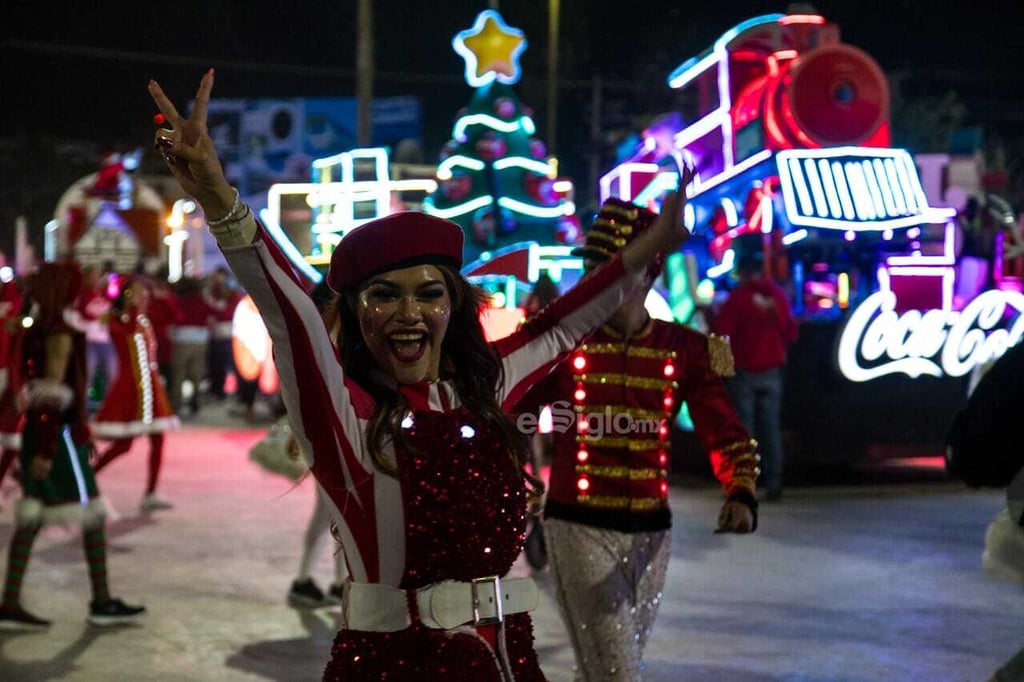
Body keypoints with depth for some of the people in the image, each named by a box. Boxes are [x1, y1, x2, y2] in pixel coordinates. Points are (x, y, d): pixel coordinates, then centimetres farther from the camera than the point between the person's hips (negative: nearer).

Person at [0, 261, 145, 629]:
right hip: (58, 434, -9)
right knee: (92, 515, 2)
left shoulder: (37, 330, 11)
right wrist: (46, 450, -21)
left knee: (32, 517, 8)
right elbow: (53, 395, -19)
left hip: (38, 431, 9)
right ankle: (102, 603, 9)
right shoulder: (60, 334, -15)